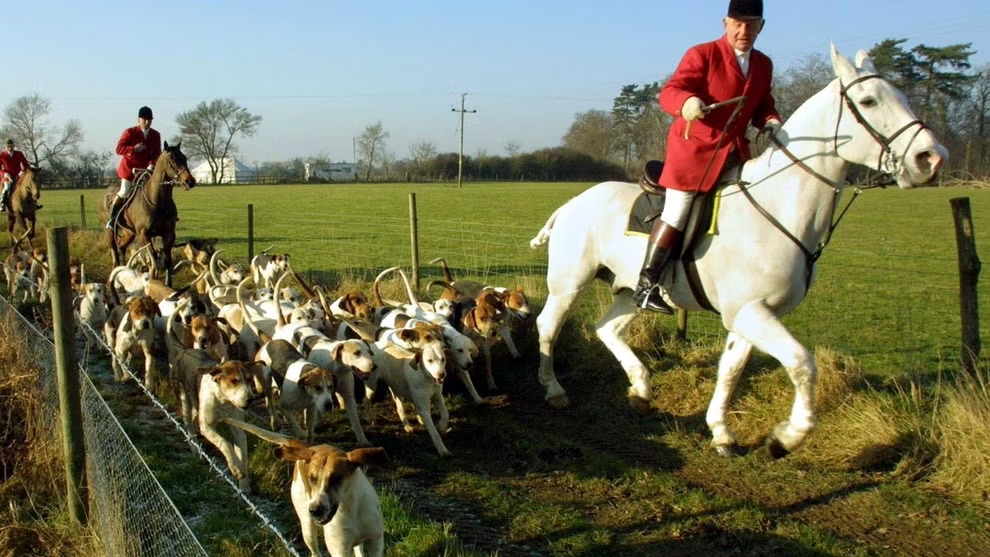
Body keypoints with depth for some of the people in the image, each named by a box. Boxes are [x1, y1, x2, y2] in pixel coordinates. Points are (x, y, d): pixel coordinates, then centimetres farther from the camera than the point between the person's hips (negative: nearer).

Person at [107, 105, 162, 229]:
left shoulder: (156, 135, 2)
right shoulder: (130, 132, -9)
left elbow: (157, 153, 3)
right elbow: (119, 149, -12)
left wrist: (152, 164, -17)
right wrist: (134, 149, -29)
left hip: (145, 169, 4)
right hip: (129, 168, -4)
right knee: (124, 192, -8)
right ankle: (112, 218, 5)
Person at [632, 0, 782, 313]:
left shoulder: (764, 65, 12)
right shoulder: (702, 55, -8)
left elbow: (763, 106, 21)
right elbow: (669, 91, -18)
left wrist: (770, 122, -3)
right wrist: (687, 102, -42)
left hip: (735, 151, 7)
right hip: (694, 148, -7)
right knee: (676, 215, -9)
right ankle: (646, 285, -1)